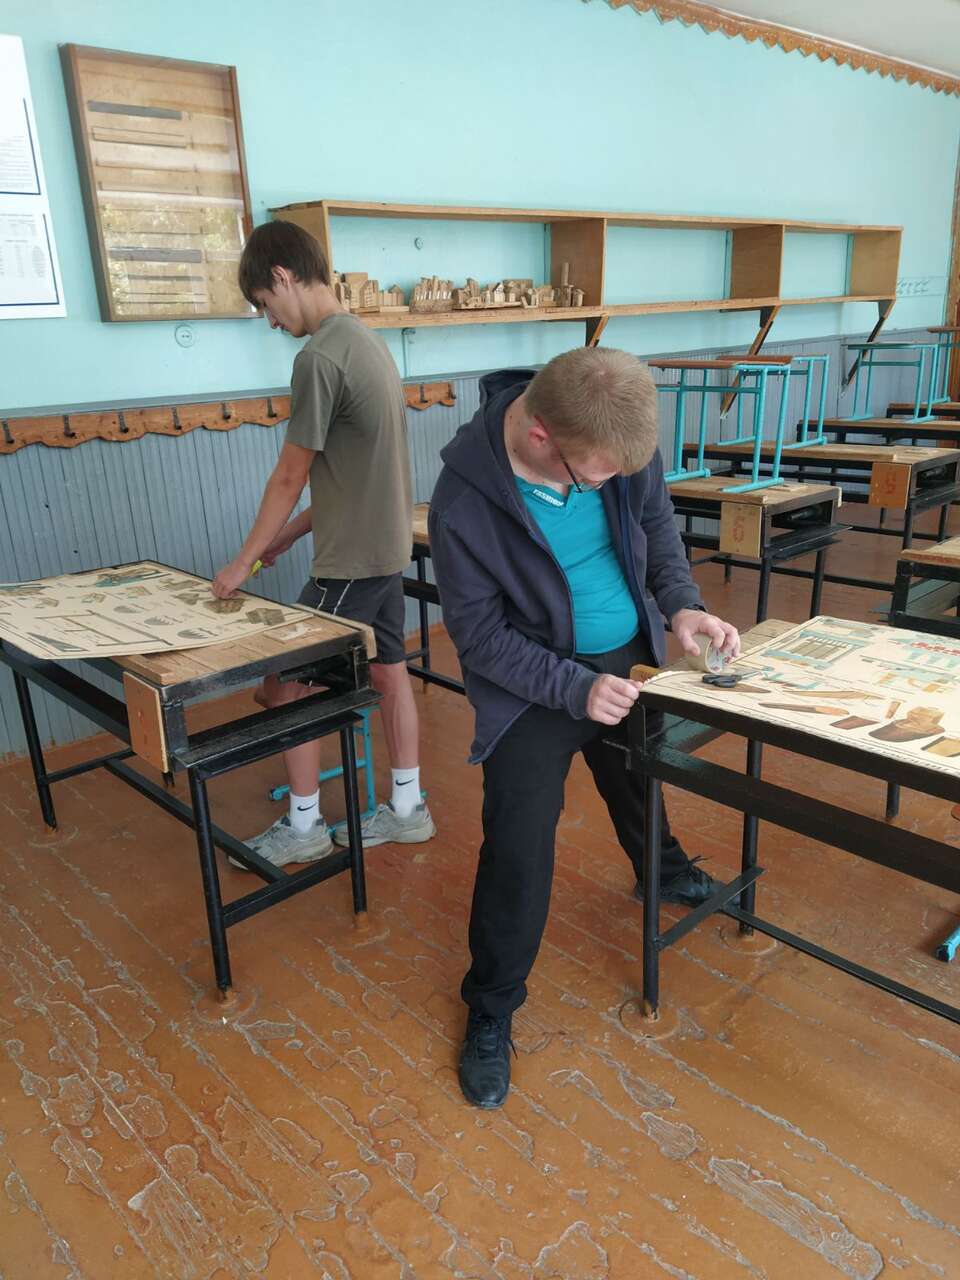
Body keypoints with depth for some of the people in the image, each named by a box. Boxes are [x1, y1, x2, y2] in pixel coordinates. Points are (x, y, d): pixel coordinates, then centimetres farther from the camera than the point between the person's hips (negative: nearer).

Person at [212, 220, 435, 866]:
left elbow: (290, 477, -14)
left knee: (287, 683, 4)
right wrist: (296, 530, 14)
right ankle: (408, 807, 27)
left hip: (351, 559, -9)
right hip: (389, 545, 9)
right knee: (389, 671, 15)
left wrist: (244, 562, -4)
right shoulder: (368, 340, 10)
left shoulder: (319, 356, -18)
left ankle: (304, 825, 16)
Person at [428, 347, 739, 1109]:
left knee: (642, 782, 28)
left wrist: (680, 604, -13)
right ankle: (491, 1012, 18)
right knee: (518, 849, -5)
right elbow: (481, 637, -21)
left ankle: (662, 868, 62)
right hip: (534, 686, -5)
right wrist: (577, 688, -27)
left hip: (629, 656, 5)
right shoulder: (465, 504, -31)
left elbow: (655, 519, 1)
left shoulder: (615, 438, -18)